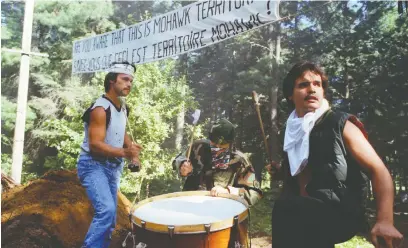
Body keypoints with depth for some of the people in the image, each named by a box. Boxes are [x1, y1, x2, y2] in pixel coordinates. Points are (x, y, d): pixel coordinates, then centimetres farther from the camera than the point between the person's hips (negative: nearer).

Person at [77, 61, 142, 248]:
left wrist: (132, 149, 5)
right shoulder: (100, 108, -20)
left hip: (112, 166, 9)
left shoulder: (123, 108, 7)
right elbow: (95, 144, -27)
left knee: (110, 218, 14)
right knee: (106, 210, -25)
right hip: (93, 165, -8)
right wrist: (123, 152, -40)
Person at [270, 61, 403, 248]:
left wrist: (385, 221, -21)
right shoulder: (293, 131, 11)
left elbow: (379, 170, -9)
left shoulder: (340, 125, -5)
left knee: (286, 207, -32)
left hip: (342, 215, -5)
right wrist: (281, 170, 4)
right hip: (302, 215, 6)